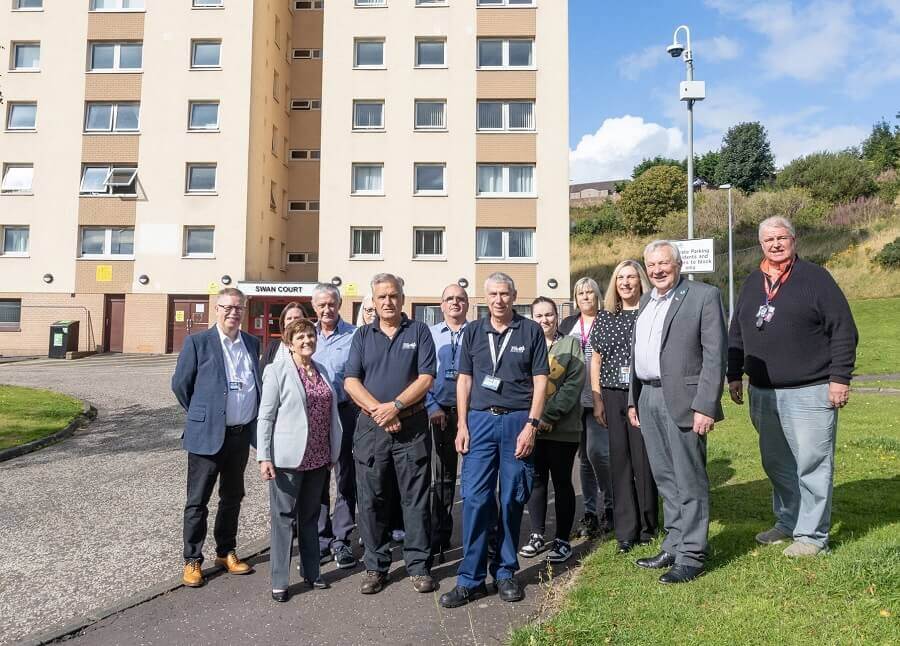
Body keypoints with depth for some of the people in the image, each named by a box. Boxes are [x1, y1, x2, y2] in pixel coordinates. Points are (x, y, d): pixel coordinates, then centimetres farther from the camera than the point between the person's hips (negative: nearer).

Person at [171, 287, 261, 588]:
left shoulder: (252, 343, 7)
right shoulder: (198, 342, -6)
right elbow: (180, 384, -1)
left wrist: (253, 421, 11)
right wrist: (200, 415, 5)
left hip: (242, 435, 5)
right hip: (208, 434, -4)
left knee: (233, 497, 16)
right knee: (197, 501, 5)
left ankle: (226, 552, 31)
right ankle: (192, 561, 18)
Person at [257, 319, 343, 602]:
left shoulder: (322, 370, 11)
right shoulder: (277, 371, -5)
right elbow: (265, 416, -8)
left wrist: (333, 452, 14)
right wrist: (264, 457, -13)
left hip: (318, 457, 6)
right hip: (288, 458, -6)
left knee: (310, 515, 16)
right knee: (284, 517, 2)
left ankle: (311, 572, 28)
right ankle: (279, 581, 13)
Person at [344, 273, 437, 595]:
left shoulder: (419, 331, 3)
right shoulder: (363, 335, 9)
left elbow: (426, 378, -6)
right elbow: (351, 381, 0)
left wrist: (395, 406, -15)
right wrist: (378, 410, -13)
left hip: (412, 425, -2)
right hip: (370, 426, 2)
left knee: (416, 498, 4)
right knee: (371, 500, 7)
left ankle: (419, 565, 16)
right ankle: (376, 566, 20)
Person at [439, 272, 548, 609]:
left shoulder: (531, 331, 2)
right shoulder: (473, 332, 9)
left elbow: (540, 381, 0)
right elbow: (464, 379, 10)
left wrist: (531, 425, -9)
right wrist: (462, 425, 2)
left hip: (517, 420, -1)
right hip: (480, 420, 2)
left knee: (512, 500, 6)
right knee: (474, 498, -1)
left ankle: (505, 573, 21)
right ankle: (470, 579, 7)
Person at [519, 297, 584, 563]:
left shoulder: (571, 344, 4)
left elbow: (574, 384, -6)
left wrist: (550, 416, -13)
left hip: (562, 427, -2)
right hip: (532, 426, 2)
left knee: (561, 481, 3)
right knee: (536, 480, 8)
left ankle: (563, 539, 13)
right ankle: (537, 535, 20)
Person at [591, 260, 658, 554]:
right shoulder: (604, 317, 10)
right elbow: (596, 361, 11)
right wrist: (597, 401, 5)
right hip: (612, 396, 3)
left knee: (644, 459, 1)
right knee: (619, 460, 6)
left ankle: (647, 525, 19)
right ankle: (625, 530, 14)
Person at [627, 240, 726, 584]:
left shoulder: (704, 296, -6)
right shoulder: (646, 301, 16)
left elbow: (715, 355, -11)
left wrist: (705, 406, -17)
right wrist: (633, 400, 15)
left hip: (682, 400, -7)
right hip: (648, 399, 7)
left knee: (689, 481, 1)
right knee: (665, 479, 14)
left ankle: (691, 556, 11)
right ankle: (673, 546, 26)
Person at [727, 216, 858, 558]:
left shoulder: (815, 277, -4)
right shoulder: (752, 283, 12)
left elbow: (844, 330, -7)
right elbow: (736, 334, 17)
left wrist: (840, 377, -11)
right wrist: (734, 375, 13)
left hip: (809, 392, -5)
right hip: (762, 394, 6)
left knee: (812, 465, 0)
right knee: (776, 464, 15)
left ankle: (812, 535, 12)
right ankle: (788, 523, 31)